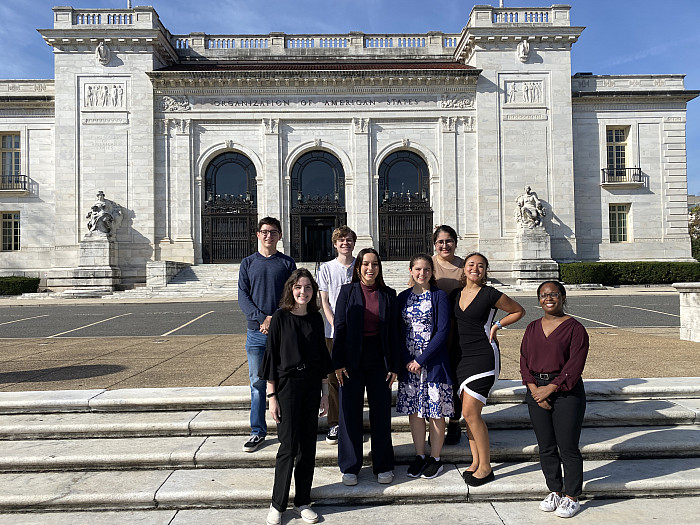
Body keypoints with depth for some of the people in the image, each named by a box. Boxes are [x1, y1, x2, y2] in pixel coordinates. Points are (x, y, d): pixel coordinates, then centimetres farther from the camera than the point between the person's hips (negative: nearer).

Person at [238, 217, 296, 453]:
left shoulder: (287, 263, 6)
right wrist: (261, 318, -13)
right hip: (256, 331, 1)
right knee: (257, 382, 5)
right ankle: (258, 432, 14)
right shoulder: (248, 263, 10)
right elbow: (243, 296, 2)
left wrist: (275, 318, -14)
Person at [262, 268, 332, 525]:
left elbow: (322, 357, 10)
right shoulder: (280, 317, -5)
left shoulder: (316, 318, 6)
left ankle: (302, 502, 23)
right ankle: (278, 504, 16)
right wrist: (272, 396, -7)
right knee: (288, 446, -1)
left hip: (312, 385, 4)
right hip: (287, 385, -4)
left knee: (308, 446, 9)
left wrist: (325, 392, 9)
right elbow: (271, 357, -5)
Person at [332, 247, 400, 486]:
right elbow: (339, 327, -3)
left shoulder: (388, 294, 4)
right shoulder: (347, 291, -1)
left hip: (379, 361, 2)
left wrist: (394, 365, 1)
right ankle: (350, 467, 22)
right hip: (352, 361, -1)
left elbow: (393, 332, 5)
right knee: (350, 413, 6)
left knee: (381, 412, 8)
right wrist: (338, 362, -8)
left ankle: (383, 466, 25)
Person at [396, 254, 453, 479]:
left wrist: (421, 360, -14)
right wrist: (407, 361, -6)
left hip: (433, 361, -3)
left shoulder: (439, 296, -4)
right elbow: (399, 332, 6)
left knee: (435, 412, 5)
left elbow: (442, 332, -10)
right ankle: (419, 456, 26)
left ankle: (435, 458, 22)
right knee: (414, 411, 10)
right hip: (409, 363, 4)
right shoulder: (403, 297, 6)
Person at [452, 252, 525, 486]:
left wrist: (497, 325, -2)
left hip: (484, 356, -6)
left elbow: (519, 311, 8)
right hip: (461, 357, 6)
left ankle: (485, 467, 6)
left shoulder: (491, 295, -6)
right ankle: (475, 461, 24)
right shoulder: (455, 295, 10)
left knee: (470, 412, -9)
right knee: (468, 412, 10)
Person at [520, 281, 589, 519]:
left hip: (566, 392, -5)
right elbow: (524, 360, 7)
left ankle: (572, 497, 18)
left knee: (568, 447, 1)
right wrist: (534, 389, -6)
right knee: (546, 447, 11)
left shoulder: (574, 328, -5)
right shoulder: (532, 328, 11)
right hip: (536, 390, 5)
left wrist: (550, 388, -15)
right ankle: (555, 492, 27)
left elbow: (575, 365, -11)